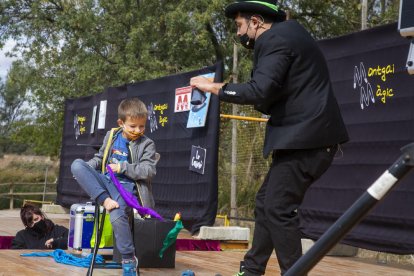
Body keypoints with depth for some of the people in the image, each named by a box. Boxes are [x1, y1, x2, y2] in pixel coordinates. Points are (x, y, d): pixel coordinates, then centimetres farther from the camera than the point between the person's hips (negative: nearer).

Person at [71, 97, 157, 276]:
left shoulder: (146, 144, 0)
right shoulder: (111, 136, 12)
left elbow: (148, 171, -10)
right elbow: (99, 159, 21)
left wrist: (123, 167, -13)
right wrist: (85, 171, 1)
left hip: (126, 185, -4)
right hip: (106, 181, 5)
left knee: (117, 217, -33)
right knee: (76, 165, -19)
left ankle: (129, 260, -13)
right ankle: (105, 200, -30)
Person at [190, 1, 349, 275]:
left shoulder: (275, 39, -11)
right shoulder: (287, 32, 21)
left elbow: (260, 92, -23)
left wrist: (214, 87, -14)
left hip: (307, 137, -11)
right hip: (304, 135, 11)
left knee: (279, 208, -10)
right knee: (265, 202, 14)